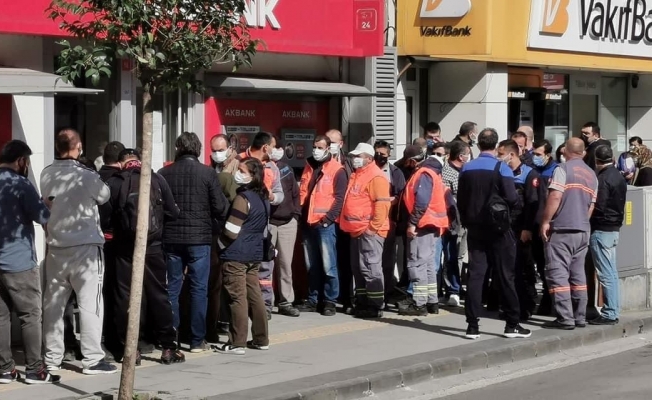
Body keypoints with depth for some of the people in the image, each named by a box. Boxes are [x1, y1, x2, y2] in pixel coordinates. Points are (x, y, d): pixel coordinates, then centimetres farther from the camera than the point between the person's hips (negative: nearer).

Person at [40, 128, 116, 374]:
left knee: (53, 303, 11)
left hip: (55, 246, 5)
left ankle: (52, 358, 18)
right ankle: (92, 360, 0)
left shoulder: (46, 175, -2)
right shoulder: (86, 176, -13)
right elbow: (104, 196, 3)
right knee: (90, 303, 0)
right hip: (85, 246, -5)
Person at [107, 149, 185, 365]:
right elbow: (173, 213, 0)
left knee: (126, 298, 6)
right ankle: (168, 348, 12)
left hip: (125, 248, -1)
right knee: (159, 295, 9)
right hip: (153, 247, 1)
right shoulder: (157, 179, -1)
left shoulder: (114, 183, -5)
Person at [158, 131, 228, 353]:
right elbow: (220, 207, -6)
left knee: (172, 287, 11)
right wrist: (215, 226, 14)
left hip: (171, 237, 2)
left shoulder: (164, 173, -1)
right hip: (199, 237, -2)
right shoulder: (208, 173, -7)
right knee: (199, 288, 3)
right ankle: (197, 340, 4)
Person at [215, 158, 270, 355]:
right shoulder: (263, 198, 9)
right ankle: (261, 339, 16)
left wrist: (220, 243, 0)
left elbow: (231, 230, -17)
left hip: (236, 255, -8)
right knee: (255, 295, 12)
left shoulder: (243, 198, -17)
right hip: (255, 254, 8)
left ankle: (237, 343, -3)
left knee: (238, 297, -5)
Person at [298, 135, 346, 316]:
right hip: (308, 223, 6)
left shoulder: (337, 170, -2)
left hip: (325, 224, -6)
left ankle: (330, 301, 0)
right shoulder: (308, 167, 16)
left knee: (328, 265, -6)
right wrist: (300, 215, 7)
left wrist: (328, 218, -15)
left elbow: (340, 198, -7)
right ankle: (313, 299, 16)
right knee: (311, 265, 10)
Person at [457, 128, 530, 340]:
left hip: (475, 228, 4)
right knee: (505, 276, 4)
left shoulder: (466, 169, 3)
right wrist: (518, 203, 9)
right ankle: (512, 324, 8)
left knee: (475, 275, 4)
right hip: (497, 227, -4)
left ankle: (472, 325, 1)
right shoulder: (501, 168, -10)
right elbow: (512, 199, -13)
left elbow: (460, 201, 5)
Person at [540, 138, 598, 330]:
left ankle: (565, 318, -9)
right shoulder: (592, 174, 13)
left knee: (558, 273, -5)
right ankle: (580, 316, 15)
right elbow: (591, 205, 15)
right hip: (583, 230, 7)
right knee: (578, 274, 13)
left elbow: (555, 197, -17)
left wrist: (545, 221, -11)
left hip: (562, 229, -7)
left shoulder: (563, 169, -8)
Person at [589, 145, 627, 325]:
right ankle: (613, 310, 17)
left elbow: (598, 206, -19)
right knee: (612, 273, 13)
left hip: (601, 229, -9)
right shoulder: (619, 176, 10)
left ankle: (609, 314, -6)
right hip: (614, 228, 9)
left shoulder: (603, 179, -17)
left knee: (606, 274, -7)